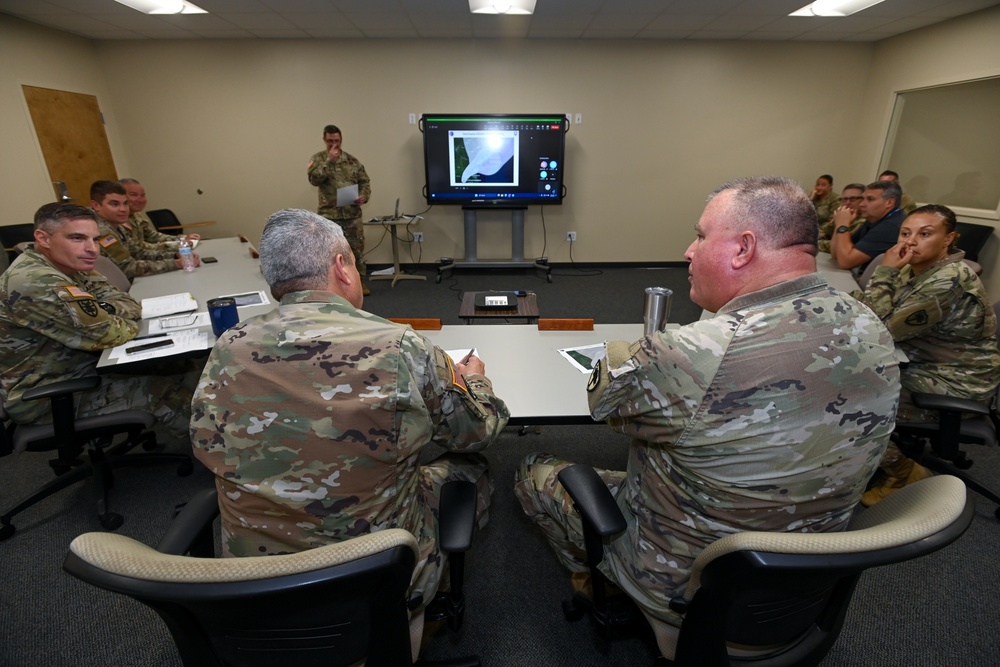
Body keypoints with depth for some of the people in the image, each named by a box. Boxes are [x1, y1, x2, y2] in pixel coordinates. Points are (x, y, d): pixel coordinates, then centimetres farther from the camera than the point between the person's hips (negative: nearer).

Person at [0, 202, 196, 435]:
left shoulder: (71, 265, 0)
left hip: (77, 369, 9)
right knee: (175, 388, -11)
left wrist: (101, 316, -20)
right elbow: (107, 334, -27)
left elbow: (129, 303, 0)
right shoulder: (35, 283, -29)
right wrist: (118, 319, -6)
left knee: (179, 371, 2)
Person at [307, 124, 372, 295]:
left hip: (353, 213, 2)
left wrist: (364, 196, -11)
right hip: (329, 215, -2)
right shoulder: (317, 159, 3)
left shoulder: (352, 160, 8)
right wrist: (329, 161, -15)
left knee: (357, 247, 6)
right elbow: (314, 179, -12)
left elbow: (365, 181, 9)